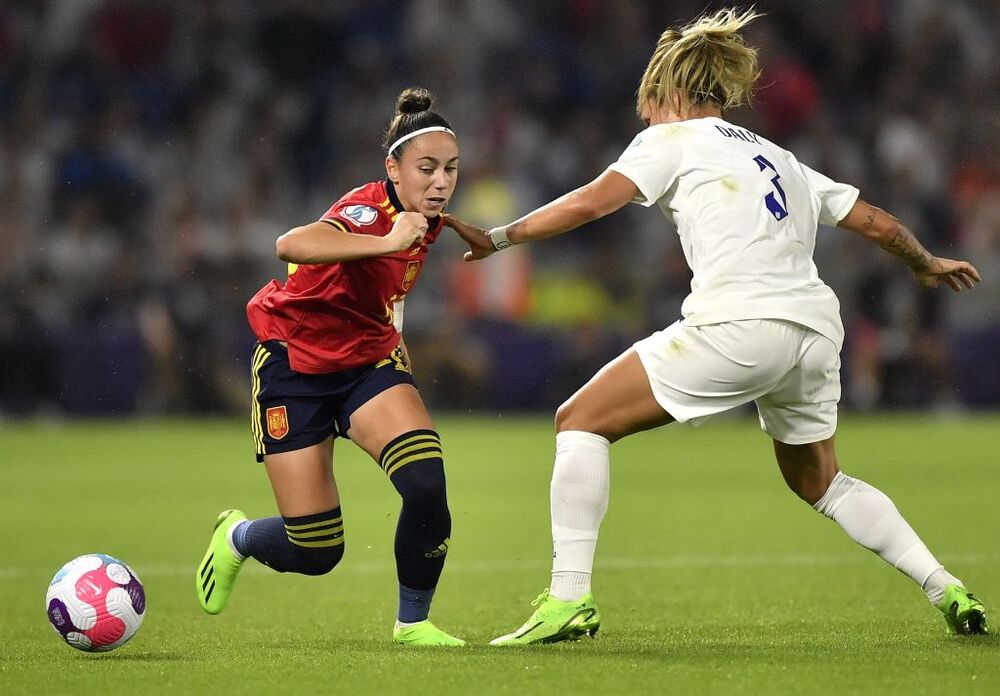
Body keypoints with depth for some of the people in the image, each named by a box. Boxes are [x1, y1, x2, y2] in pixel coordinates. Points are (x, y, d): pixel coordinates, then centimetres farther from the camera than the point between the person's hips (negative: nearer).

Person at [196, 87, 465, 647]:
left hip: (368, 357, 6)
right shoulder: (369, 210, -28)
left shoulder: (428, 218, -4)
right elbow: (292, 245, -52)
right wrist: (388, 241, -58)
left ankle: (413, 622, -3)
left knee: (426, 484, -24)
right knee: (316, 553, -4)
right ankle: (236, 536, 32)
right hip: (295, 363, -6)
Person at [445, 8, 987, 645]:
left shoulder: (673, 139, 10)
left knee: (582, 420, 2)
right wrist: (927, 265, 50)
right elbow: (879, 223, 31)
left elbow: (590, 202, -4)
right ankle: (947, 588, 20)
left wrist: (498, 238, 2)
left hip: (739, 324, -7)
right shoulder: (780, 160, 28)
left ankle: (569, 598, -10)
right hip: (817, 330, 7)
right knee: (818, 482, 30)